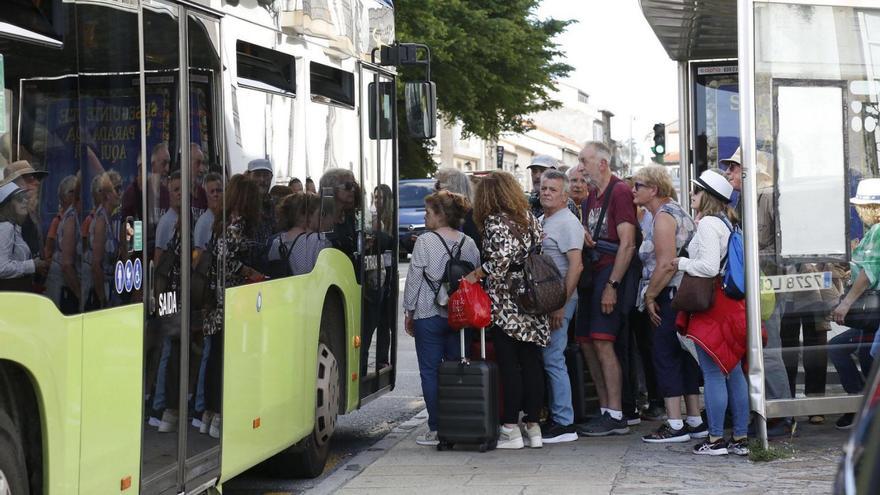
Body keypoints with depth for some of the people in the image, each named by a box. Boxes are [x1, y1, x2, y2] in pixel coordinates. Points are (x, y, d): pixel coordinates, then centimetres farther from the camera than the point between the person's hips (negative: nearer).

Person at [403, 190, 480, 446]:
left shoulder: (425, 242, -10)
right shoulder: (469, 243, 5)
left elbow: (414, 279, -7)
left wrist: (409, 311, 3)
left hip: (429, 315, -5)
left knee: (430, 372, 2)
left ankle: (436, 429, 0)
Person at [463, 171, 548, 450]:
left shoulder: (495, 221, -9)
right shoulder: (529, 217, 11)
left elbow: (502, 256, -21)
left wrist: (476, 275, -11)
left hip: (505, 303, -6)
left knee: (508, 364, -2)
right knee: (531, 362, 8)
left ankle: (511, 429, -1)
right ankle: (533, 427, 12)